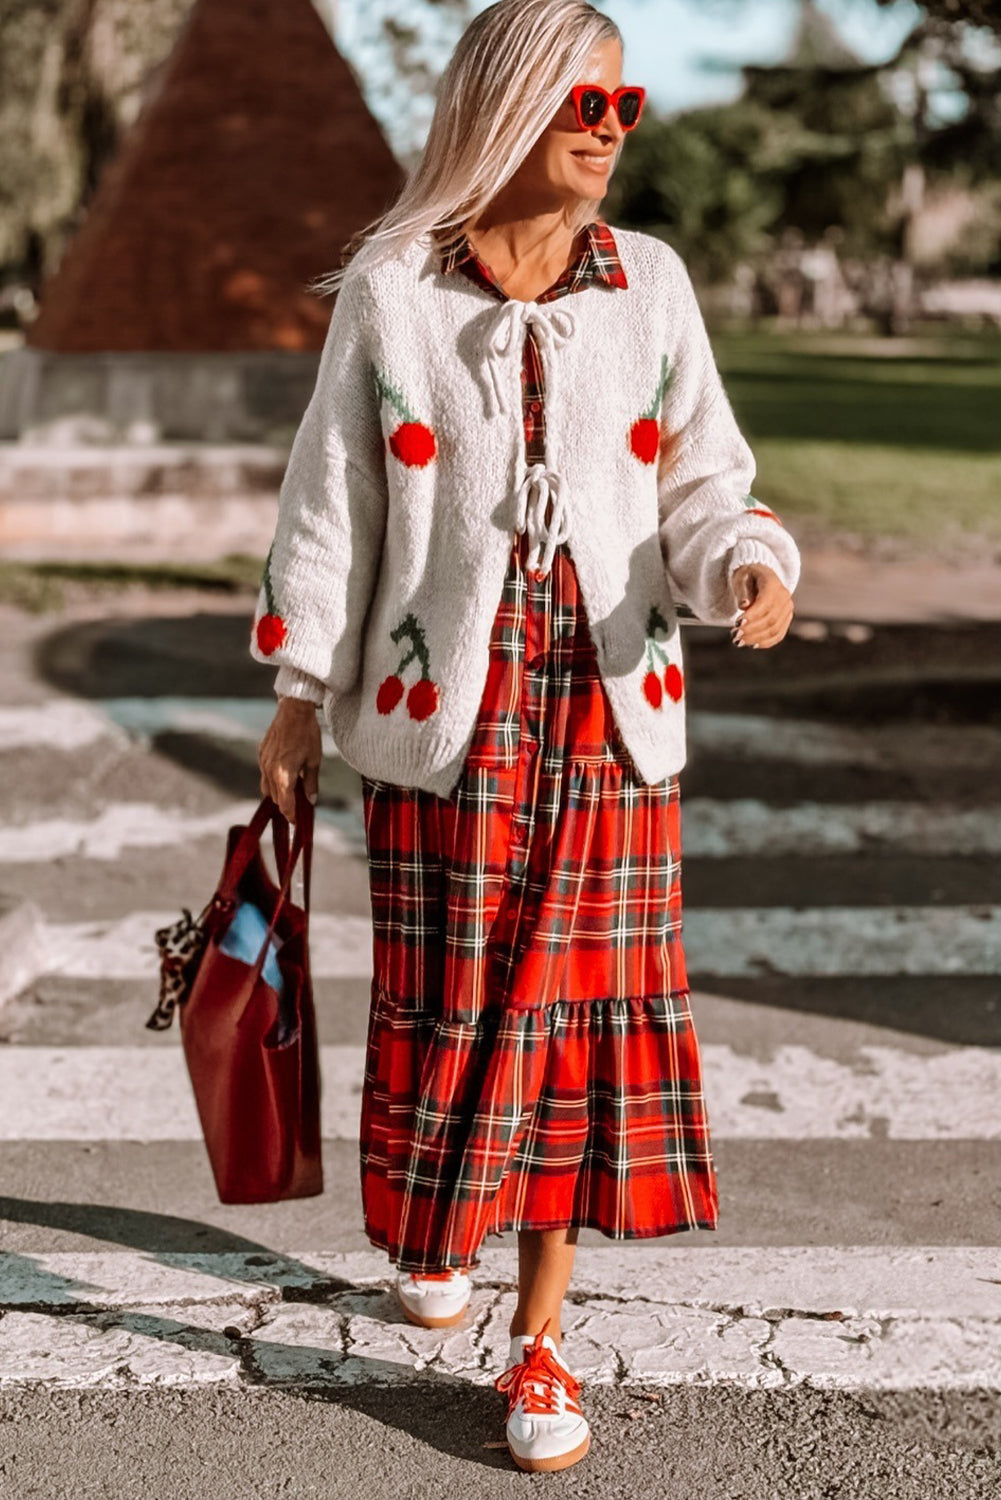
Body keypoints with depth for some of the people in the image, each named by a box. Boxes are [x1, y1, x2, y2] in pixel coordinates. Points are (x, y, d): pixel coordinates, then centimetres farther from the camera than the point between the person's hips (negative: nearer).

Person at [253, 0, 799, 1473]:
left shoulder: (650, 281, 4)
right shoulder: (390, 286, -1)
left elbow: (703, 481, 5)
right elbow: (330, 497, 3)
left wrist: (753, 566, -17)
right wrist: (299, 695, 4)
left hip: (610, 702, 2)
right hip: (447, 703, -1)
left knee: (592, 1006, 2)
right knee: (447, 993, 7)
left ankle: (541, 1334, 16)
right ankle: (434, 1222, 39)